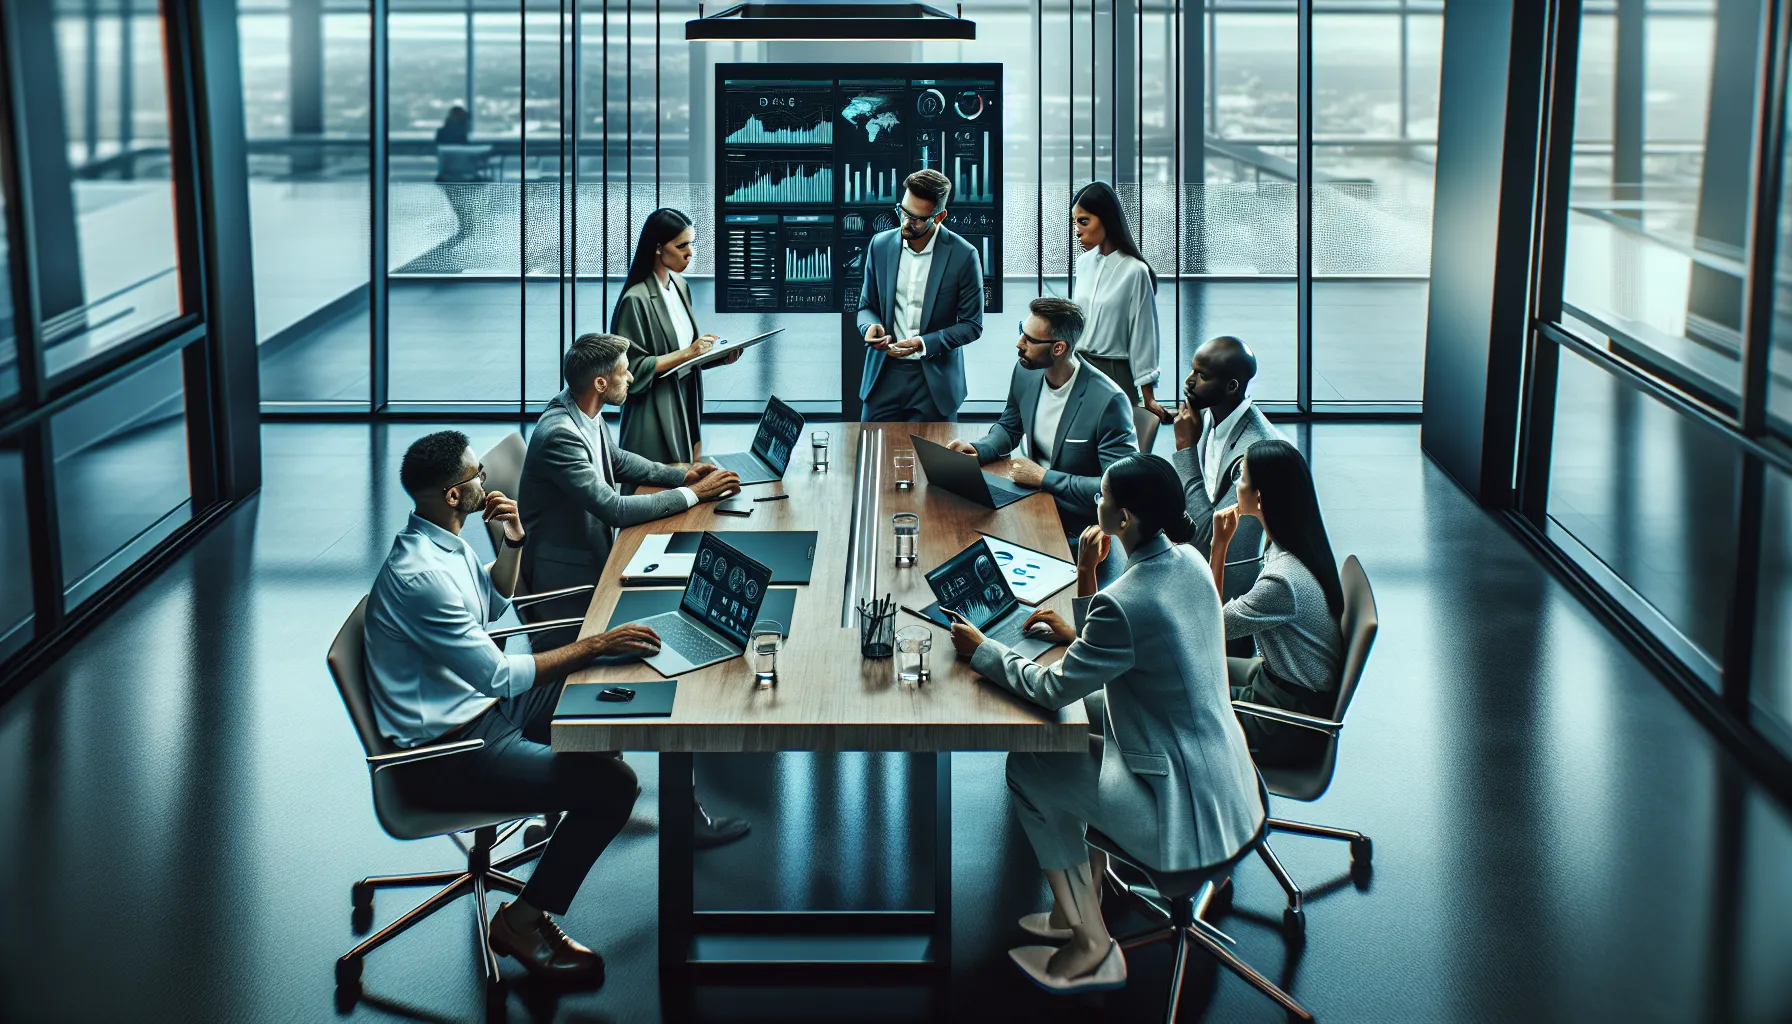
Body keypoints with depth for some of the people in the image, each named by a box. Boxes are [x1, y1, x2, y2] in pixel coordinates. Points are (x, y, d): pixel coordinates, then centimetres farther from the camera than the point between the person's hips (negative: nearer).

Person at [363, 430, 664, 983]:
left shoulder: (445, 542, 3)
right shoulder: (419, 575, -28)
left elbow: (492, 604, 22)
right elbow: (500, 674, -27)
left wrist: (512, 545, 4)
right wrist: (592, 646, -21)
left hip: (477, 705, 11)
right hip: (445, 751, -11)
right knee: (613, 785, -18)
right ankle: (522, 922, -4)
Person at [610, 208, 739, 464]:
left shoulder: (680, 287, 7)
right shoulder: (636, 300, -16)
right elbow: (633, 368, -17)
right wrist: (686, 353, -20)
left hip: (685, 402, 7)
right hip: (655, 412, -7)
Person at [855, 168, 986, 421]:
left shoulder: (963, 255, -9)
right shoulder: (880, 245, 2)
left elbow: (971, 325, -4)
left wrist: (924, 343, -18)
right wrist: (871, 326, -12)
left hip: (934, 380, -3)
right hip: (885, 374, 3)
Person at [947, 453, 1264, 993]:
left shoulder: (1124, 603, -26)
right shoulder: (1188, 563, 1)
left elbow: (1052, 688, -14)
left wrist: (980, 649, 0)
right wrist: (1087, 583, 8)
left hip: (1186, 819, -9)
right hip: (1228, 786, 9)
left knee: (1026, 768, 9)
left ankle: (1090, 945, 19)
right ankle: (1080, 906, 36)